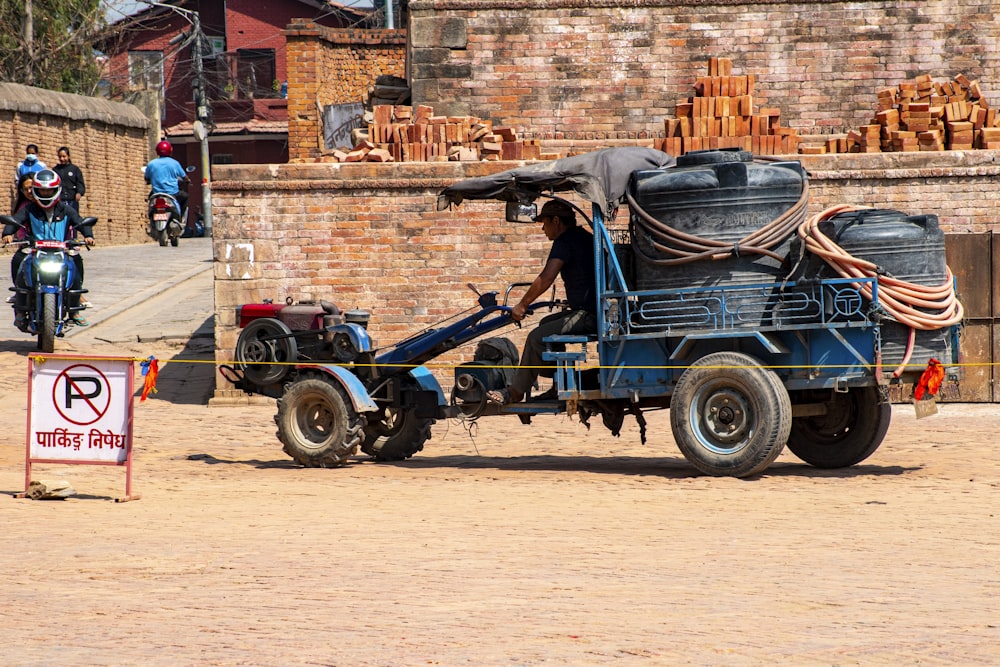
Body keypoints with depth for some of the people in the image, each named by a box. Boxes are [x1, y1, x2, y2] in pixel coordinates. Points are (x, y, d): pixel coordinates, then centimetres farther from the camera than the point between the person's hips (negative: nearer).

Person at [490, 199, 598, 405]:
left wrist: (522, 305, -12)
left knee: (537, 337, -13)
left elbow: (546, 279, -19)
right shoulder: (585, 238, 20)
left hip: (587, 315, -11)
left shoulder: (565, 242, -11)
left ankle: (515, 393, -7)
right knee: (546, 324, 24)